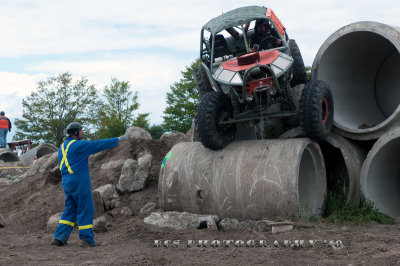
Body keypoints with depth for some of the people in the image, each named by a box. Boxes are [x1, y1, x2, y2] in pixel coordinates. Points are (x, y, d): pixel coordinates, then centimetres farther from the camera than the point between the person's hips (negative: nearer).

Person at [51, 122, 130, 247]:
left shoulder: (62, 147, 14)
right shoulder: (78, 145, -12)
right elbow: (98, 144, -11)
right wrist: (119, 139, -5)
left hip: (66, 182, 9)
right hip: (79, 182, -9)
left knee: (70, 210, 13)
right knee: (85, 210, -1)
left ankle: (59, 237, 8)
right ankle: (86, 239, 1)